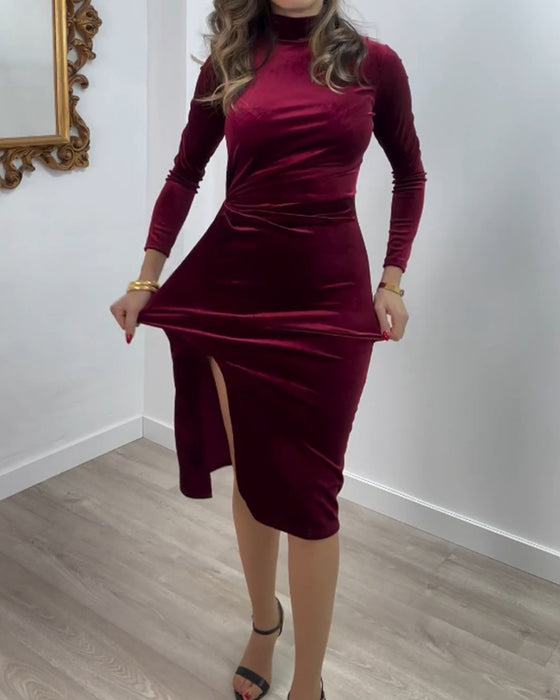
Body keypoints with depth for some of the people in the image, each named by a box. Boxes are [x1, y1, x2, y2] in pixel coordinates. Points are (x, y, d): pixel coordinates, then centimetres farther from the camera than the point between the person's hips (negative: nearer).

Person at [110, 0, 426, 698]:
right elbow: (184, 175, 10)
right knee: (249, 472, 12)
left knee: (307, 487, 1)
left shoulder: (374, 63, 4)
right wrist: (145, 280, 5)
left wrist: (392, 283, 5)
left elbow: (409, 174, 12)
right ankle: (263, 619, 38)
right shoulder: (228, 63, 7)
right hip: (234, 283, 2)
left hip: (329, 291, -1)